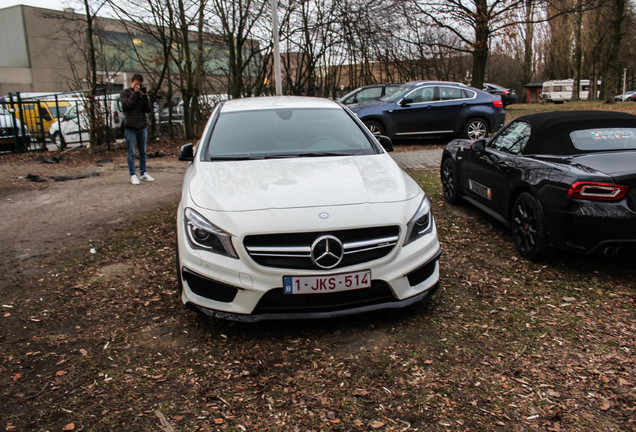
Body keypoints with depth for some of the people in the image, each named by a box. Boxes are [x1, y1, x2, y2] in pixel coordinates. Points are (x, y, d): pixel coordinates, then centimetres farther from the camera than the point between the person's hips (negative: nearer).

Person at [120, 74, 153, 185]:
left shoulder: (142, 93, 13)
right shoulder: (124, 93, 5)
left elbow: (147, 110, 4)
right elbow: (126, 105, -13)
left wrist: (145, 96, -7)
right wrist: (135, 93, -12)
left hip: (142, 126, 4)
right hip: (130, 127, -4)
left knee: (142, 152, 8)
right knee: (131, 152, -3)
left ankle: (143, 173, 15)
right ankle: (133, 175, 0)